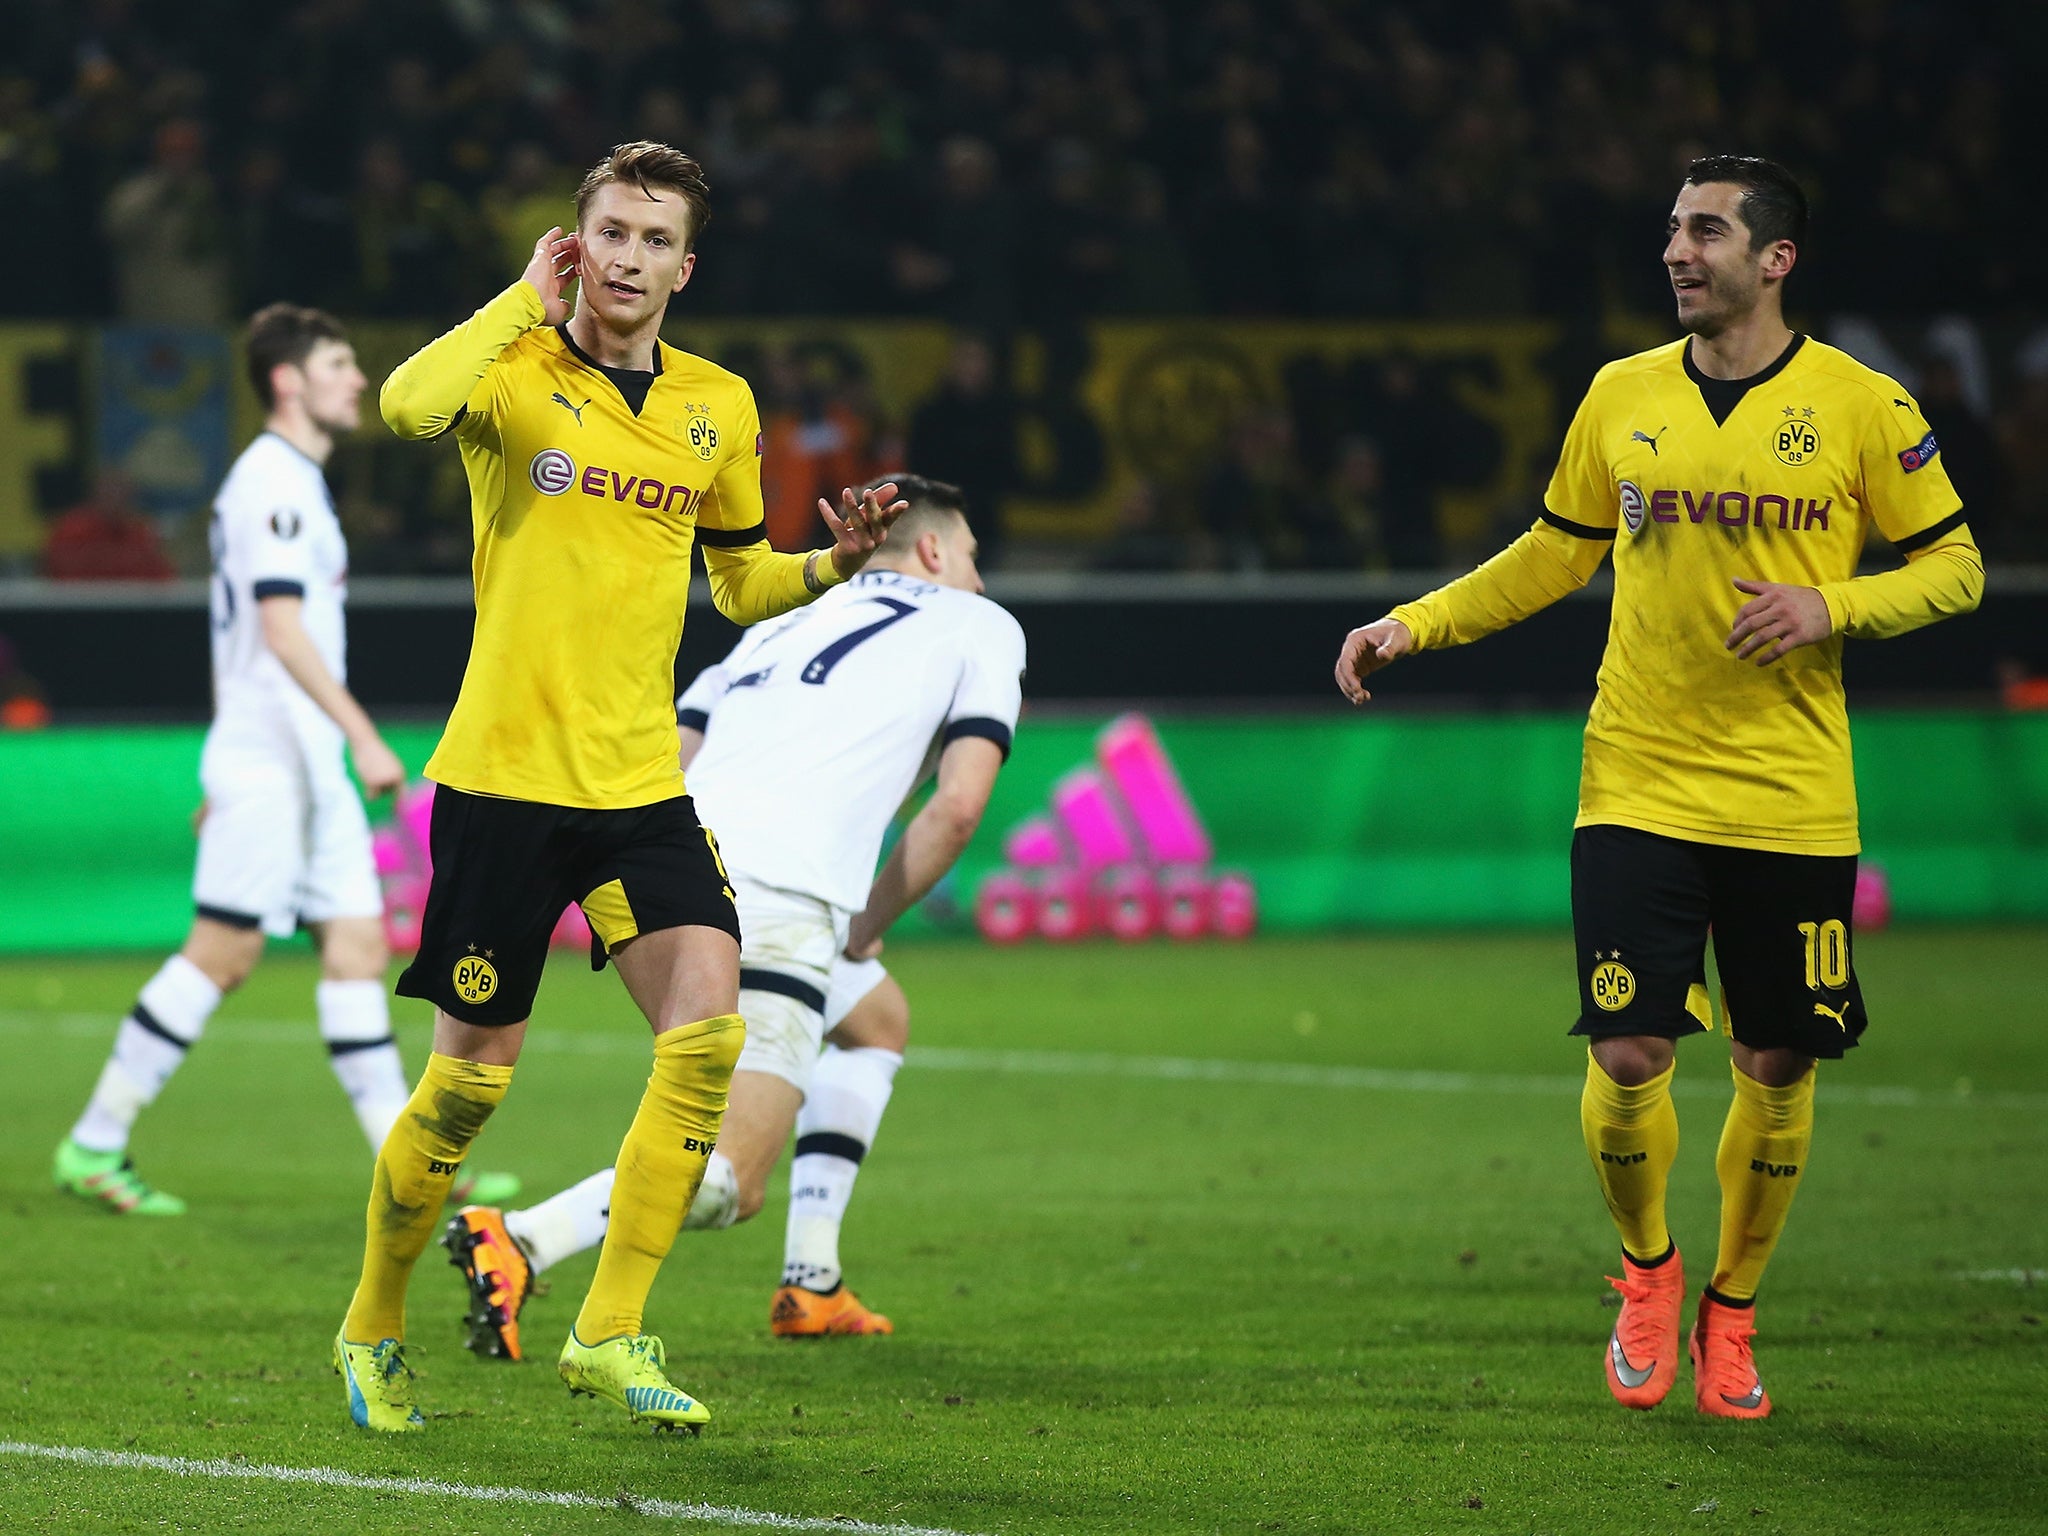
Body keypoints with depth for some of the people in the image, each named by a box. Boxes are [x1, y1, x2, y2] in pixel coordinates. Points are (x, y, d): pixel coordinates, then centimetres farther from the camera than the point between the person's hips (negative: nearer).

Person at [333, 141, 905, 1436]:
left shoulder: (721, 407, 9)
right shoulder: (518, 372, -6)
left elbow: (743, 580, 22)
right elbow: (408, 405, -30)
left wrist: (836, 562, 2)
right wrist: (528, 299, -19)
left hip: (640, 783, 4)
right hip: (502, 779, -4)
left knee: (708, 1026, -16)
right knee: (471, 1078, 2)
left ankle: (611, 1332, -8)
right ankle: (374, 1328, 25)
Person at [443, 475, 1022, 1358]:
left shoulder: (779, 629, 32)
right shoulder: (977, 628, 17)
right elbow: (958, 804, 2)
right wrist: (867, 925, 11)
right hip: (779, 903, -7)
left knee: (878, 1021, 32)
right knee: (729, 1184, -11)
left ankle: (811, 1288, 23)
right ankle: (520, 1243, -35)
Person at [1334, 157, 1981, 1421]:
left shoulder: (1861, 407, -3)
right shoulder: (1621, 398, 5)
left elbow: (1955, 566, 1)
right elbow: (1557, 555, 17)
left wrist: (1829, 608, -15)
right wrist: (1417, 625, 9)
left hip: (1793, 802, -1)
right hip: (1638, 786, 1)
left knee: (1777, 1067, 3)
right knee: (1628, 1055, -7)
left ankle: (1731, 1311, 23)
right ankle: (1647, 1270, 20)